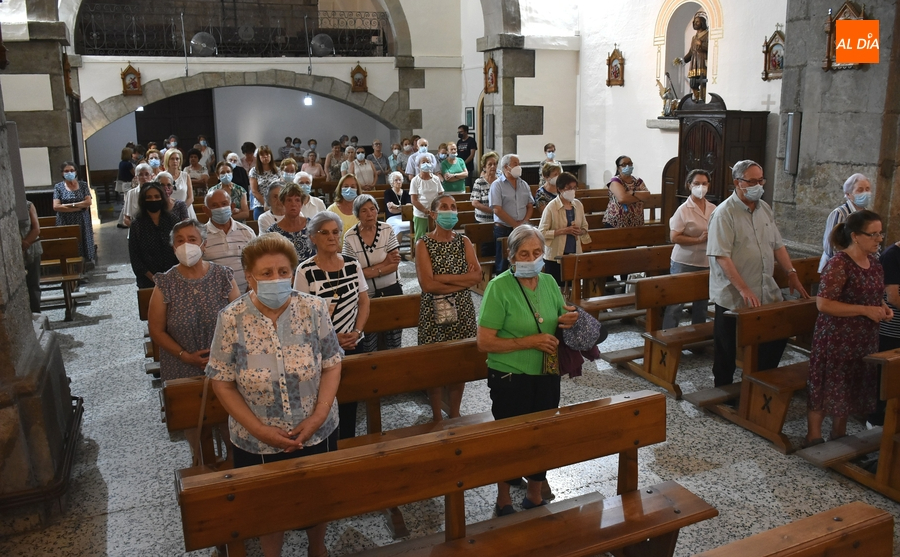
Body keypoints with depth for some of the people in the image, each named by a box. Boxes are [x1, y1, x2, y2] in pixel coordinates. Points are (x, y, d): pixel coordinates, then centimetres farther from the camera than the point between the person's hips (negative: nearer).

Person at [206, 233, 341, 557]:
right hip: (257, 442, -1)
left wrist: (318, 415, -15)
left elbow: (331, 364, -4)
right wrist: (259, 430, -16)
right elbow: (222, 383, -9)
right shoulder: (232, 319, -13)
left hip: (317, 433, 2)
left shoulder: (313, 309, -10)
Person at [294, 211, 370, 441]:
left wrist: (357, 332, -8)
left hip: (352, 345, 4)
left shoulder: (353, 265, 0)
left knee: (350, 401, 12)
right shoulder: (305, 271, -12)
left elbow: (363, 302, 6)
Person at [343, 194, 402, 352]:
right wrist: (384, 263, -13)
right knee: (369, 346, 7)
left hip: (391, 290, 1)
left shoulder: (387, 230, -3)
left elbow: (394, 264, -8)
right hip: (366, 295, -1)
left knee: (394, 340, 7)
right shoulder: (350, 237, -8)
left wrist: (368, 271, -16)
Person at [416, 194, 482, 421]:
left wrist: (442, 278, -16)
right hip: (434, 311, -3)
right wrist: (463, 280, -13)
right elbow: (427, 284, -18)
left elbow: (477, 275, -8)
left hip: (462, 310, 3)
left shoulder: (464, 241, 4)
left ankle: (455, 413, 29)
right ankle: (437, 416, 23)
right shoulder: (424, 244, -7)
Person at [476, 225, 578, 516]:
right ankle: (504, 499, 33)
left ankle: (535, 495, 41)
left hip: (547, 375, 6)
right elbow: (484, 342, -20)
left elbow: (559, 317, 17)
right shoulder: (499, 287, -17)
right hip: (510, 379, -5)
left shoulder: (549, 281, 2)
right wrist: (530, 342, -24)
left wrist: (567, 320, -7)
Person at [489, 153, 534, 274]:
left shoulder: (524, 185, 12)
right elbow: (497, 210, -12)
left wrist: (524, 222, -5)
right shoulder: (497, 185, -5)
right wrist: (516, 224, -12)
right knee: (503, 265, 1)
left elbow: (530, 206, 14)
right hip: (503, 230, -5)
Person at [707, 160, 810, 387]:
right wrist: (744, 290, -26)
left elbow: (777, 245, 16)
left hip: (767, 292, 7)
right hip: (733, 297, -7)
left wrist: (791, 274, 6)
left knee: (779, 334, 12)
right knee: (727, 350, 6)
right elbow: (721, 257, -21)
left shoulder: (765, 209, 9)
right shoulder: (724, 214, -14)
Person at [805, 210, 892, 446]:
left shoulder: (873, 261, 7)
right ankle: (813, 438, 14)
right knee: (826, 388, 1)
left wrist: (883, 307, 2)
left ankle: (839, 435, 32)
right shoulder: (839, 263, -19)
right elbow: (823, 303, -24)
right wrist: (866, 310, -21)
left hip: (864, 339, 8)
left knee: (851, 389, 17)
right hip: (836, 338, -8)